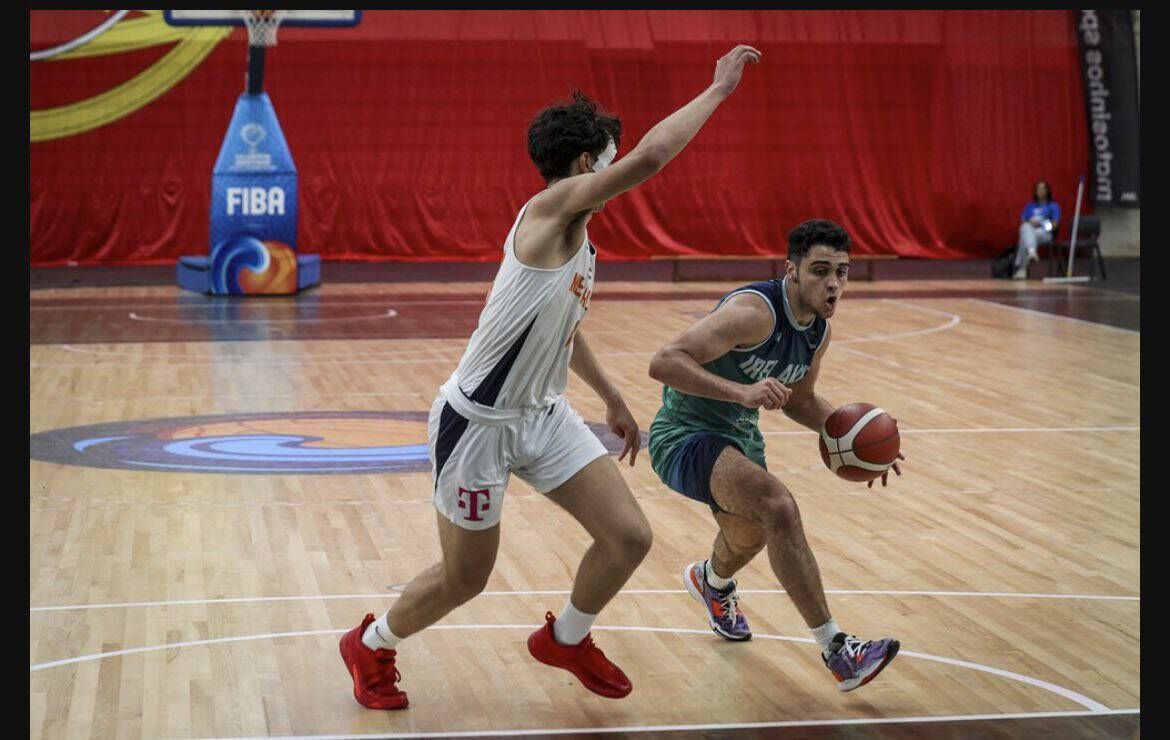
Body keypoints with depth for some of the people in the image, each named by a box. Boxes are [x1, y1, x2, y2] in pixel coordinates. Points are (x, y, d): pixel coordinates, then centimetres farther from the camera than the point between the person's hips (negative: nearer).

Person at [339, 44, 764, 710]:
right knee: (464, 578, 6)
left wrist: (613, 400, 29)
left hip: (544, 417, 9)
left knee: (631, 536, 0)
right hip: (478, 422, -8)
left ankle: (565, 640, 28)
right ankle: (371, 645, 35)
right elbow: (650, 157, -34)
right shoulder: (551, 207, -20)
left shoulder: (581, 244, 8)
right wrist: (719, 89, -25)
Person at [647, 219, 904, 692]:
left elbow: (799, 400, 17)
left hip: (738, 435, 10)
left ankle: (712, 582, 70)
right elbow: (663, 364, -37)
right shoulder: (755, 311, -29)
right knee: (777, 505, -33)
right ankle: (835, 651, -27)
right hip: (684, 436, -9)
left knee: (751, 534, 32)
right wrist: (742, 392, -46)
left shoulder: (819, 330, -1)